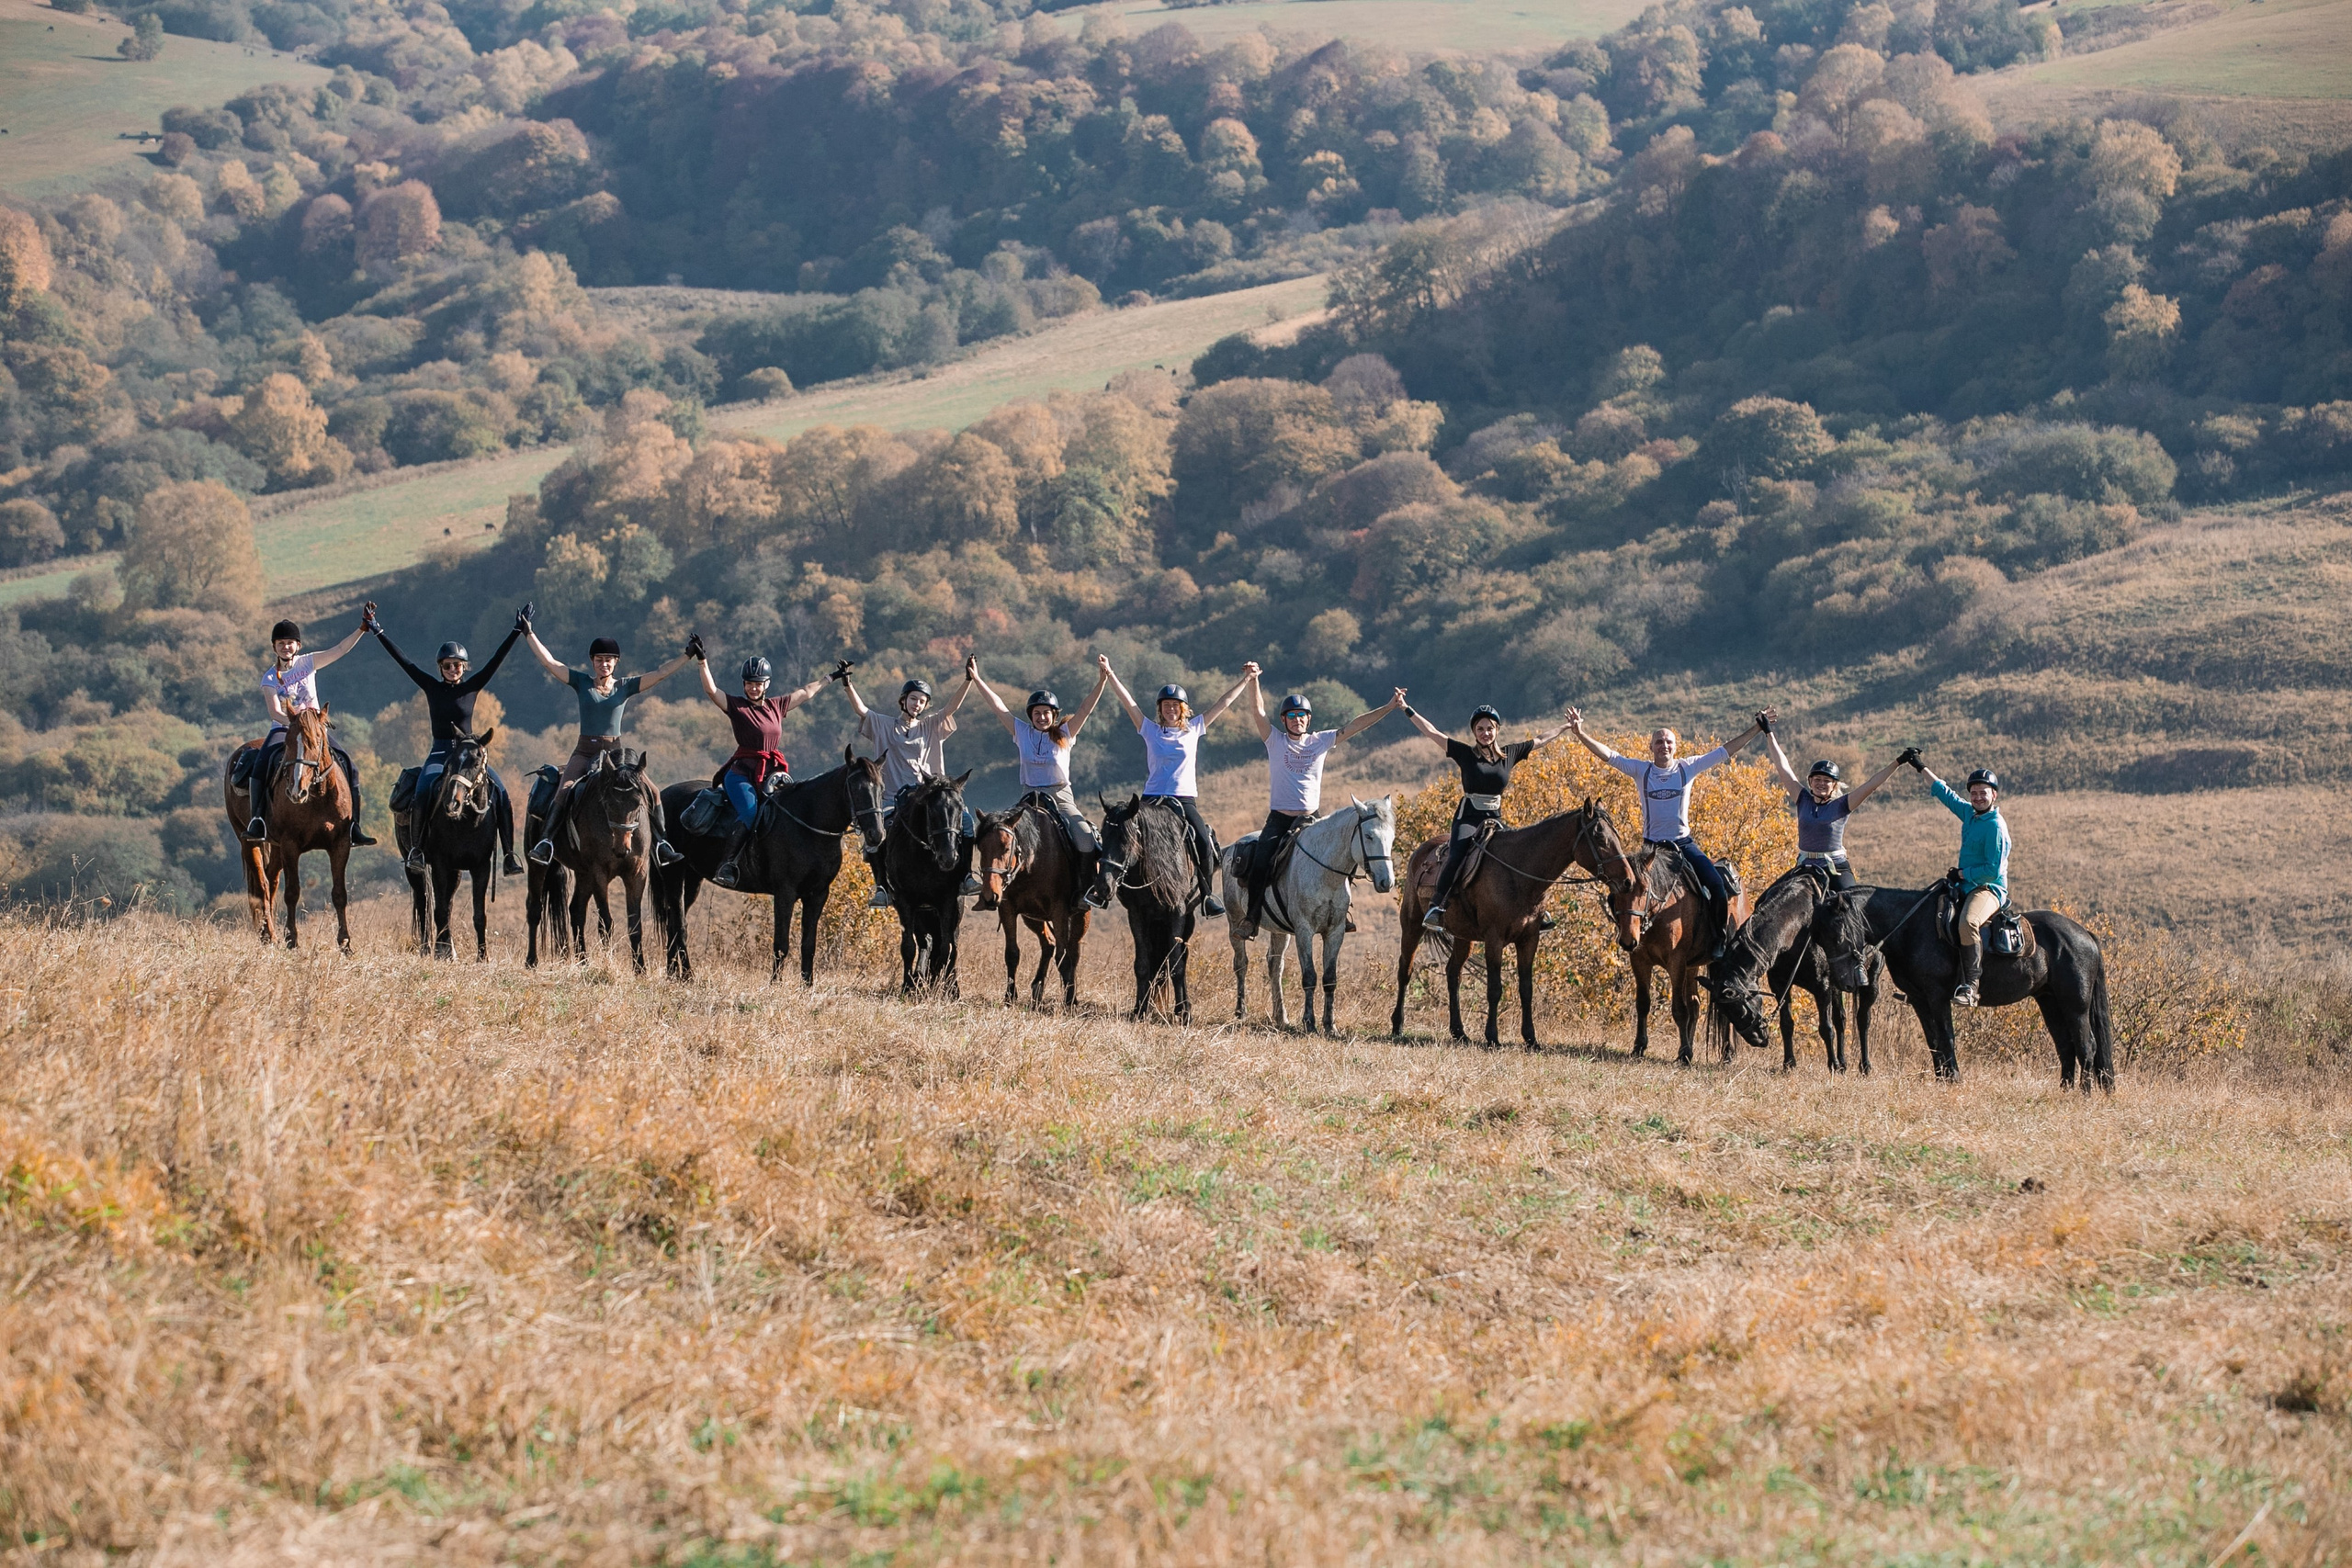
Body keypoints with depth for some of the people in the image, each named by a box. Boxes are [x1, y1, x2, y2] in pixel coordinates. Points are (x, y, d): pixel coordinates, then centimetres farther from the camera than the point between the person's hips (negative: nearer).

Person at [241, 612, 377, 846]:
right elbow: (275, 713, -13)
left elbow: (340, 649, -5)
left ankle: (353, 826, -14)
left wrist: (362, 628, -17)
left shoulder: (307, 663, 4)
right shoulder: (270, 678, -2)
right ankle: (257, 819, -32)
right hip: (282, 730, -2)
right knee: (262, 763, -32)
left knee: (346, 763, -16)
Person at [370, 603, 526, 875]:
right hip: (440, 753, -1)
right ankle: (415, 848, -15)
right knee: (422, 793, -29)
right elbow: (402, 660, 4)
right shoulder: (432, 687, 6)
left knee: (501, 794, -19)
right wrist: (378, 631, 2)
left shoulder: (472, 687, 6)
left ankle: (509, 855, -17)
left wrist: (517, 631, -3)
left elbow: (497, 659, 2)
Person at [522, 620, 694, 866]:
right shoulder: (582, 682, 5)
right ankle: (545, 841, -29)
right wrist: (529, 633, -6)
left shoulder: (625, 687, 7)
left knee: (651, 793, -13)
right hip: (584, 751, -1)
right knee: (563, 792, -26)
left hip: (615, 752, 2)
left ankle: (661, 844, -8)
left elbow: (660, 674, 3)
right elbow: (549, 662, 0)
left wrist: (688, 655, -4)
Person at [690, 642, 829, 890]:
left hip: (771, 773, 6)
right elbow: (711, 690, -13)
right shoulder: (737, 706, 1)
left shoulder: (777, 706, 15)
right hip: (742, 773, -6)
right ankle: (727, 864, -29)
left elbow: (806, 692, 28)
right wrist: (702, 662, -23)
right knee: (749, 814, -29)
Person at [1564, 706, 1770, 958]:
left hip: (1684, 843, 0)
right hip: (1652, 845, 0)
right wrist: (1580, 734, -20)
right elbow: (1609, 755, -8)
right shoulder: (1641, 770, 0)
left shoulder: (1688, 767, 2)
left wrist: (1758, 728, 1)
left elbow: (1726, 751, 3)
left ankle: (1720, 943, -1)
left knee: (1717, 885, -17)